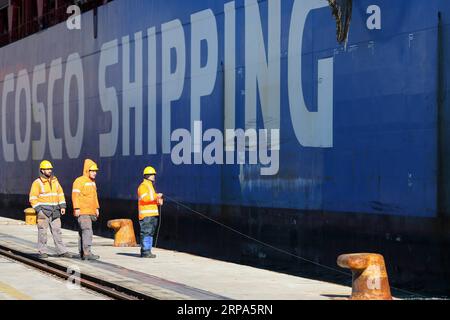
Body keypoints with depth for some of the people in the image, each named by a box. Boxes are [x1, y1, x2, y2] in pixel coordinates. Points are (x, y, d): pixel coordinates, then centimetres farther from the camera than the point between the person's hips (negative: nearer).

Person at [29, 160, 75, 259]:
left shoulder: (55, 180, 11)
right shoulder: (37, 183, -5)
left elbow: (60, 194, 15)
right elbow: (33, 198, -7)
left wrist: (62, 206, 6)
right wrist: (39, 210, -15)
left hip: (54, 211, 5)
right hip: (43, 211, -5)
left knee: (57, 231, 5)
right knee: (42, 232, -1)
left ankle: (62, 251, 6)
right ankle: (42, 252, 5)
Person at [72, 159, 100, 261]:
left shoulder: (92, 182, 19)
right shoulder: (79, 181, -9)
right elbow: (75, 195, -15)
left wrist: (97, 208, 22)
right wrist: (76, 208, -20)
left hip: (90, 212, 9)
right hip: (82, 212, -9)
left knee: (83, 232, 13)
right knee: (87, 231, -17)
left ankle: (82, 252, 17)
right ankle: (87, 253, -23)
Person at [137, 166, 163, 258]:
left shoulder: (150, 185, 24)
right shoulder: (143, 186, -7)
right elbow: (145, 198, -21)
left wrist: (158, 201, 7)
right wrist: (156, 196, -20)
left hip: (152, 214, 10)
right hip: (146, 215, -10)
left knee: (151, 233, 10)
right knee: (146, 233, -11)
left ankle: (147, 251, 15)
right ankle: (145, 251, -12)